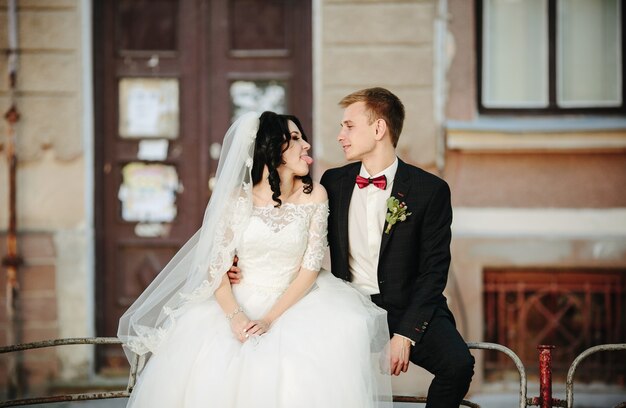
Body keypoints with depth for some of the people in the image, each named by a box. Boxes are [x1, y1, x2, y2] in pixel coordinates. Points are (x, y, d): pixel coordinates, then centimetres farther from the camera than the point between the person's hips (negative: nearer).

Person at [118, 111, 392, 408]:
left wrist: (270, 319, -18)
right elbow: (216, 266, -7)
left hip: (293, 302, 0)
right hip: (239, 302, 0)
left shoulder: (314, 196, -2)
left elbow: (311, 266, -6)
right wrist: (235, 317, -24)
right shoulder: (238, 199, -4)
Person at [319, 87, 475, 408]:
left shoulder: (431, 190, -2)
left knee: (458, 364, -29)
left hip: (408, 309, -2)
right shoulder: (333, 182, 9)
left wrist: (405, 334, -15)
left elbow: (433, 271, -5)